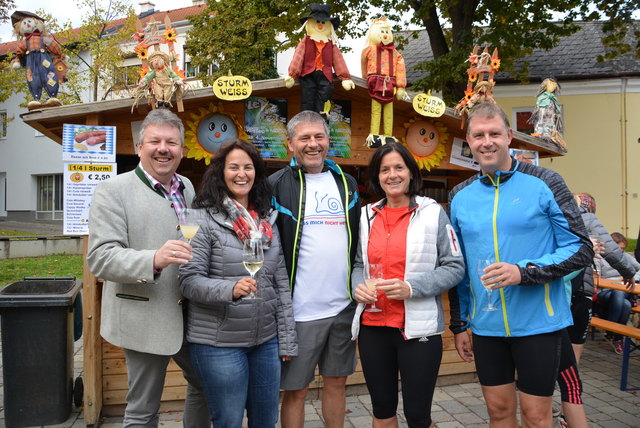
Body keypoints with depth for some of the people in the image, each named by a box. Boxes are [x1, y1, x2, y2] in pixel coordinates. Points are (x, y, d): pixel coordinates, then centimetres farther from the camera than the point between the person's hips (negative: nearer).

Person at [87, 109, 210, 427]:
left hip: (189, 316, 7)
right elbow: (100, 258, -18)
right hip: (146, 321, -6)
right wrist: (154, 260, -34)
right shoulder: (113, 191, -11)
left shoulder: (187, 187, 9)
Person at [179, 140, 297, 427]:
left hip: (266, 340, 5)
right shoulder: (205, 219, -8)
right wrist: (230, 289, -30)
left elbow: (281, 283, 8)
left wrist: (287, 339, 6)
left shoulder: (267, 221, 7)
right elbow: (189, 281, -13)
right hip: (219, 343, -5)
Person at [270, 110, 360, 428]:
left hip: (344, 306, 4)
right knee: (295, 390, 7)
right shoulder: (276, 186, -5)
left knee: (336, 382, 17)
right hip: (300, 310, -4)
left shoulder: (347, 184, 10)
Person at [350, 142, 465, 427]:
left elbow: (455, 267, -5)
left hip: (418, 328, -4)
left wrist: (411, 288, -18)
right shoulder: (367, 216, 8)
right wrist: (358, 287, -6)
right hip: (372, 327, 4)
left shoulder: (432, 213, -3)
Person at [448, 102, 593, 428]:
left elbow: (581, 249, -7)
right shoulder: (460, 196, 5)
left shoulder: (543, 183, -7)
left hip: (539, 324, -3)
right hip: (486, 327, 4)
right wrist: (459, 324, 13)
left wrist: (524, 272, -21)